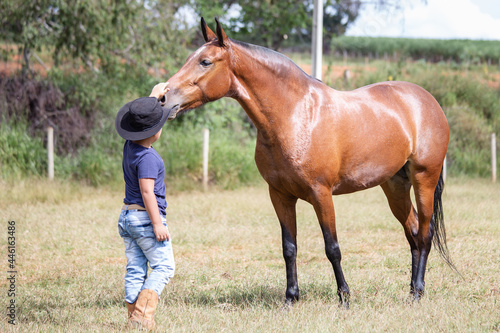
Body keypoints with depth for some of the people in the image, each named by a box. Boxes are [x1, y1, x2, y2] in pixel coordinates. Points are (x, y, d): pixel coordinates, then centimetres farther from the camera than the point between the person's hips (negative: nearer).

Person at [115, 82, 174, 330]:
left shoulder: (130, 146, 5)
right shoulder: (147, 158, -20)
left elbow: (142, 115, 22)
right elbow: (147, 192, -23)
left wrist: (155, 95, 30)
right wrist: (158, 224, -21)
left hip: (127, 217, 9)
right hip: (146, 217, -9)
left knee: (135, 269, 9)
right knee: (164, 266, -1)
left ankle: (134, 318, 8)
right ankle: (142, 316, -12)